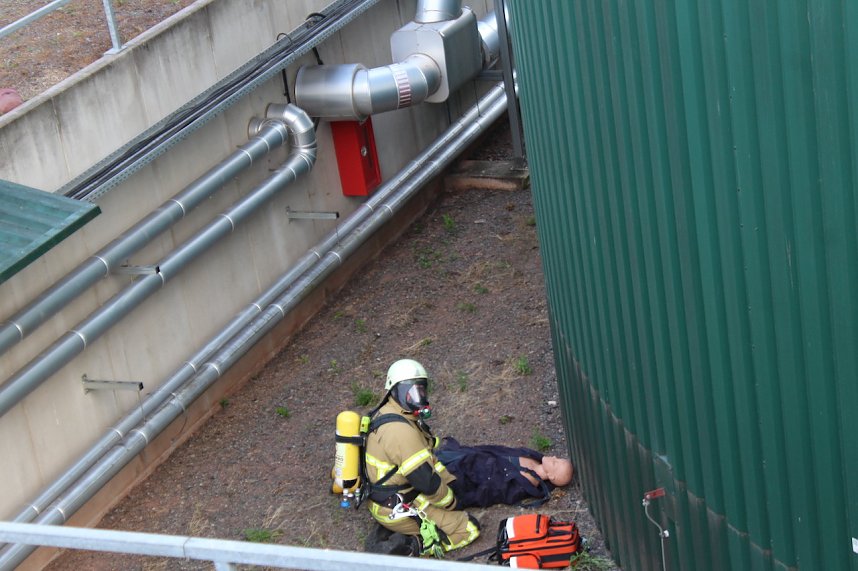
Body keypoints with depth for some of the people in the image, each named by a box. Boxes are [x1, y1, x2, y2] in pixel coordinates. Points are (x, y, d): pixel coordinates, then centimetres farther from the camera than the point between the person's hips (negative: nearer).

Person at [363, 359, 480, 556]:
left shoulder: (387, 414, 4)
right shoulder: (400, 430, -29)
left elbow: (427, 457, 15)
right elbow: (425, 479, -25)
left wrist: (450, 482, 10)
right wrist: (450, 501, -9)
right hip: (398, 510, -10)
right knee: (470, 528, -4)